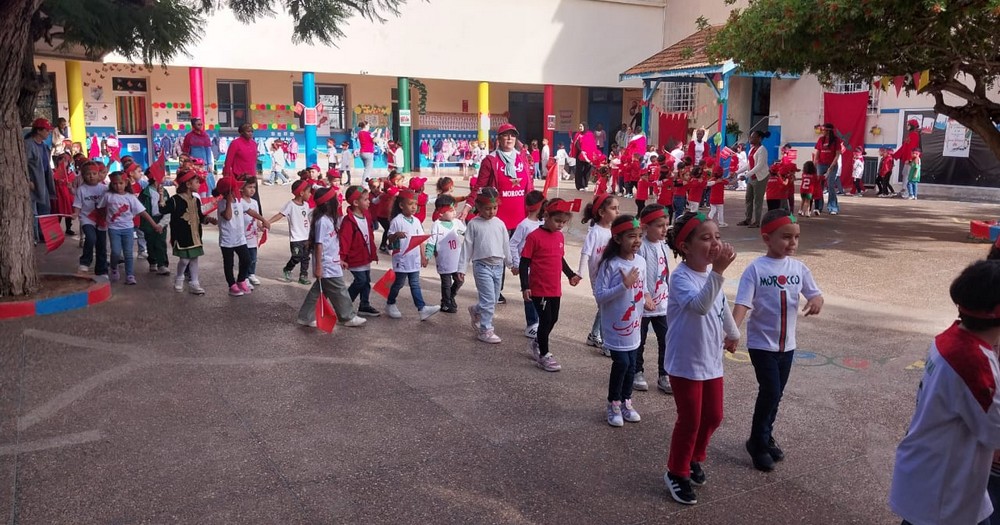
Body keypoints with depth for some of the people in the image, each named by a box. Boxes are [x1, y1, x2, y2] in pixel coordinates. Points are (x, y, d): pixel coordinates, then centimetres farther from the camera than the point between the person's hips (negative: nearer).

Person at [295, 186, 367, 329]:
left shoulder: (329, 219, 11)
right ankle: (349, 317, 14)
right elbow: (319, 245, -19)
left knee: (318, 291, 14)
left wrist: (338, 260, 23)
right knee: (339, 292, 2)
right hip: (327, 266, -9)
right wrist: (318, 267, -20)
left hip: (332, 263, 9)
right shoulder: (322, 221, -18)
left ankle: (305, 317, 20)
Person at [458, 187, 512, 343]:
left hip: (498, 266, 5)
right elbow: (467, 246, -3)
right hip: (482, 265, -5)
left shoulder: (500, 224, 5)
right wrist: (462, 268, -4)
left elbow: (506, 245, 12)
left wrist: (510, 263, 15)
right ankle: (485, 330, 2)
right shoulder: (474, 224, -5)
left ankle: (476, 311, 40)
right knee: (489, 299, -9)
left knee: (493, 300, 13)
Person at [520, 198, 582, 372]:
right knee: (545, 320, -2)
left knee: (553, 319, 16)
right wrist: (525, 287, -16)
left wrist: (571, 275, 16)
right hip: (539, 289, -7)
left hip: (555, 288, 7)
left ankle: (537, 342, 40)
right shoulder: (534, 236, -14)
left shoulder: (560, 236, 6)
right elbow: (524, 263, -13)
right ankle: (543, 355, 14)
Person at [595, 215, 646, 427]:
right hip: (615, 327, -6)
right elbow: (599, 296, -21)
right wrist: (624, 285, -26)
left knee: (631, 365, 12)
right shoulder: (610, 264, -18)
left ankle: (626, 402, 30)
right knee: (621, 363, -7)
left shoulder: (641, 261, 2)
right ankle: (613, 404, 14)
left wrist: (644, 299, 0)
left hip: (634, 326, 6)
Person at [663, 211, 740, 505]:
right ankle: (676, 473, 24)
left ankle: (694, 459, 42)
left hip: (712, 360, 8)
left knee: (713, 416, 18)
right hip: (685, 363, -8)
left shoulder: (710, 272, 1)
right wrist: (718, 271, -52)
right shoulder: (681, 277, -24)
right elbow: (700, 306, -44)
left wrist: (733, 333, 33)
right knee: (690, 421, 3)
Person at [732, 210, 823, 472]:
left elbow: (815, 293, 5)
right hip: (761, 343, -5)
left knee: (776, 394, 16)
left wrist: (817, 300, -20)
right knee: (770, 392, -7)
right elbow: (743, 303, -20)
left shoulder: (799, 268, 0)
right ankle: (757, 443, 12)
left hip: (787, 343, 5)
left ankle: (766, 437, 35)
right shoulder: (756, 269, -14)